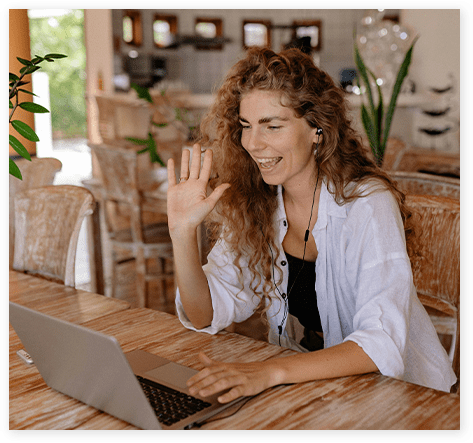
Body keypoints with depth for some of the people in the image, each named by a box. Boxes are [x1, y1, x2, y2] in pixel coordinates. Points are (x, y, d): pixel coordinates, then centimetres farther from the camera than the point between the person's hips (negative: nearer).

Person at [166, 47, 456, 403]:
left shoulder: (369, 205, -20)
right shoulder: (251, 205, -4)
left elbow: (383, 346, -29)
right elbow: (206, 317, -6)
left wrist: (271, 371, -41)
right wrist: (183, 232, -20)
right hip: (300, 383, 4)